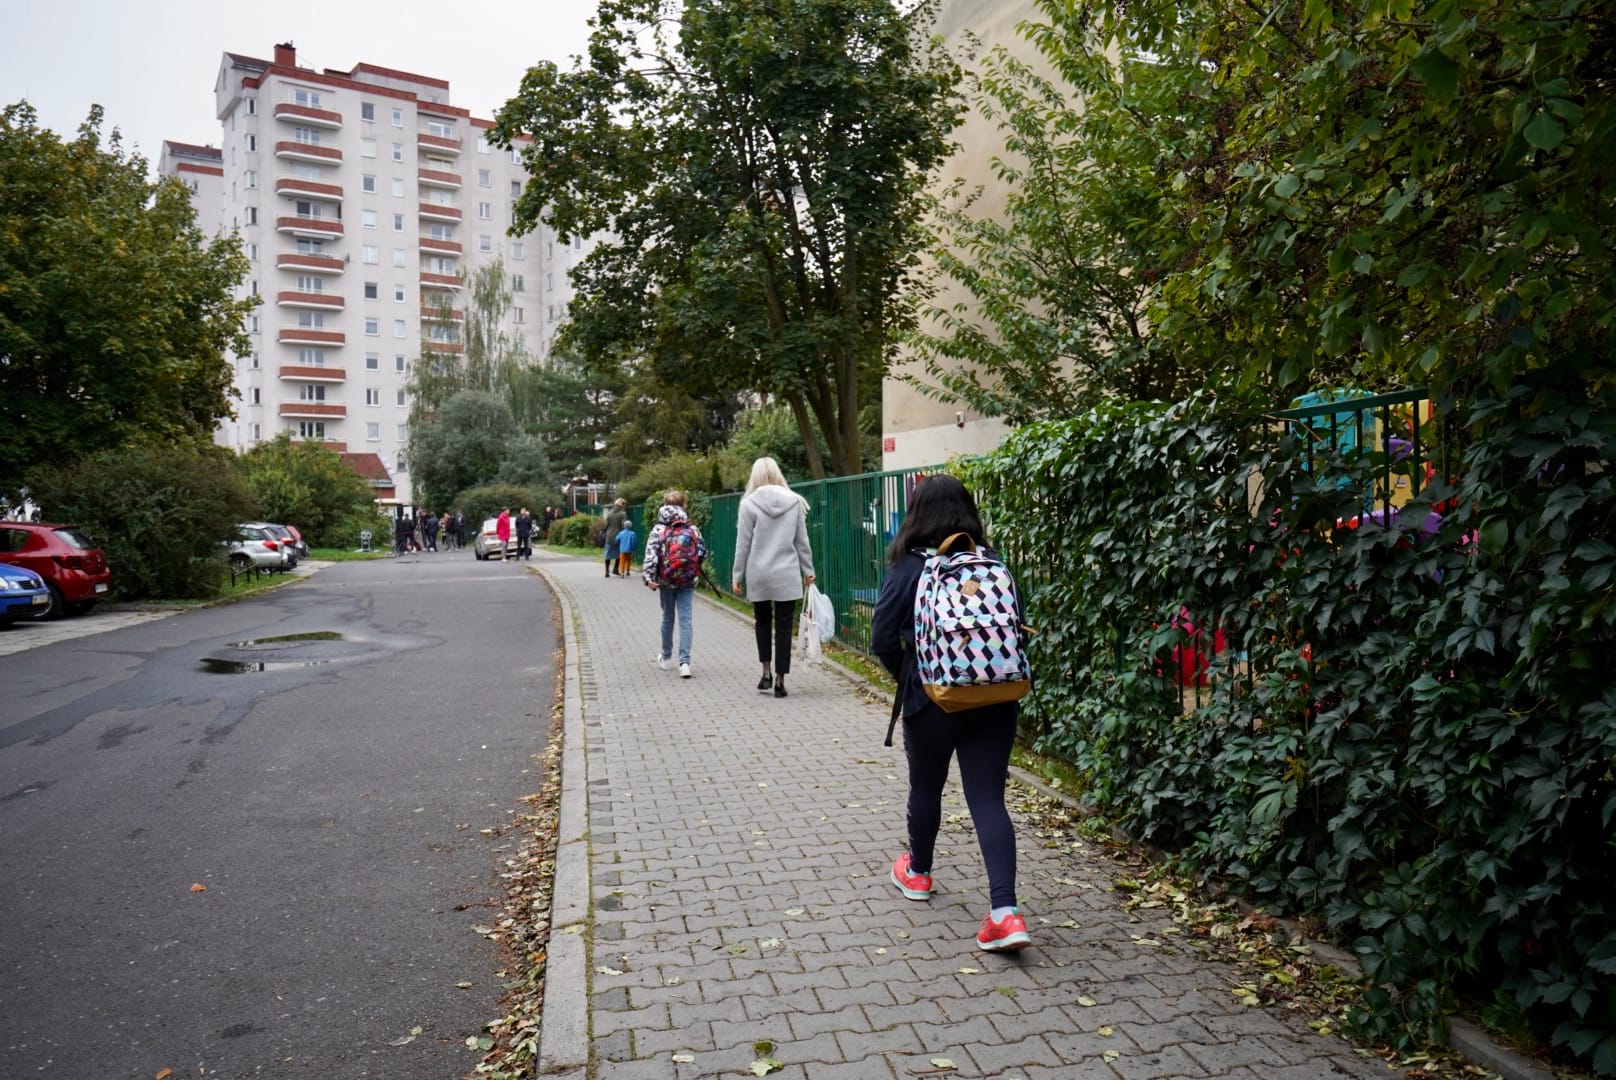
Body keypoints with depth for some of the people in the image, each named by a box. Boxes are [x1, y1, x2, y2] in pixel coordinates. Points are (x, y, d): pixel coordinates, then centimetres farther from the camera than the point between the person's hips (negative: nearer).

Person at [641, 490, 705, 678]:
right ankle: (684, 662, -11)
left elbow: (651, 554, -14)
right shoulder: (692, 528, 1)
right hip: (688, 581, 0)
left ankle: (666, 657, 31)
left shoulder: (658, 529, -3)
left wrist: (648, 576, -20)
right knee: (686, 619, -1)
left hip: (666, 581, 0)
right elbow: (703, 552, 2)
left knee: (668, 618, 16)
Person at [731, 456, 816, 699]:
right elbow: (802, 540, 5)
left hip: (758, 575, 0)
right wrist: (808, 570, 14)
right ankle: (779, 680, 7)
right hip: (787, 575, 1)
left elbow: (743, 544, -4)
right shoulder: (794, 501, 0)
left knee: (762, 620, 19)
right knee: (784, 626, 6)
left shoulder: (749, 504, -6)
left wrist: (737, 576, 4)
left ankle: (766, 671, 12)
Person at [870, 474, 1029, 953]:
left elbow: (882, 639, -11)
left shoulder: (908, 568, -9)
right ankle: (1006, 912, -7)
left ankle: (917, 872, 41)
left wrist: (906, 675, 8)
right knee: (988, 799, 3)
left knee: (925, 787, 19)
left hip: (931, 699, -2)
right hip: (993, 699, 2)